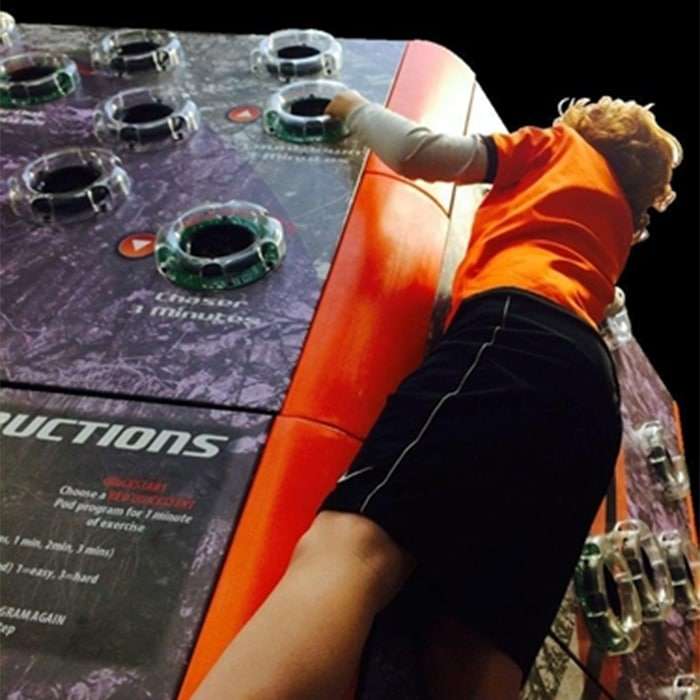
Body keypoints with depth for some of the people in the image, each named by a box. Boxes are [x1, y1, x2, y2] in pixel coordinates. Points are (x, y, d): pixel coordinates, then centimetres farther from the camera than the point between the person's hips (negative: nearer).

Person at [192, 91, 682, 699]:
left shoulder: (560, 145, 27)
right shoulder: (619, 224, 42)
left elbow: (418, 152, 15)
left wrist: (353, 107, 34)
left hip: (520, 335, -7)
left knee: (348, 544, -31)